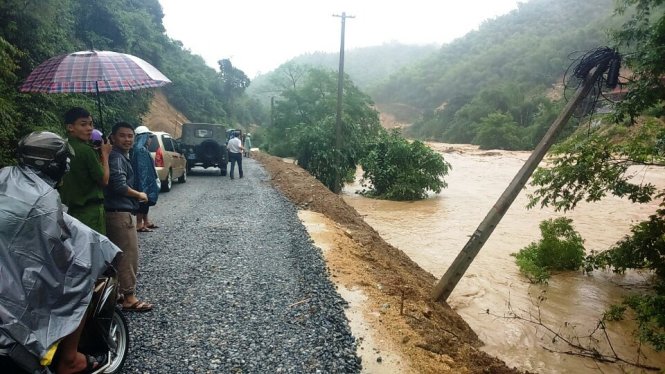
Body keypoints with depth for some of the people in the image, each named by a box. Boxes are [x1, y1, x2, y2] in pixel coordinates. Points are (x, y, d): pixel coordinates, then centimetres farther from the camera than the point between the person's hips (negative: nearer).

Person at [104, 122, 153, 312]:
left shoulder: (122, 156, 16)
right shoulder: (116, 157, -15)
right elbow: (119, 185, -25)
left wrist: (136, 195, 8)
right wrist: (139, 195, -11)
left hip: (120, 212, 10)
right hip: (121, 213, -10)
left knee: (120, 255, 16)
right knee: (129, 255, -5)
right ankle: (129, 297, 2)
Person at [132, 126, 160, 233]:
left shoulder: (142, 149, 14)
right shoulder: (140, 150, -19)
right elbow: (141, 169, -23)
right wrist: (143, 187, -25)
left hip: (146, 180, 11)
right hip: (143, 180, -11)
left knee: (145, 201, 16)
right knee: (143, 201, -4)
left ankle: (146, 222, 26)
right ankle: (139, 225, 2)